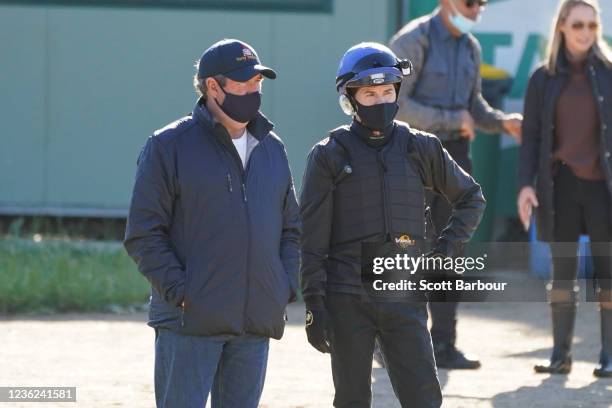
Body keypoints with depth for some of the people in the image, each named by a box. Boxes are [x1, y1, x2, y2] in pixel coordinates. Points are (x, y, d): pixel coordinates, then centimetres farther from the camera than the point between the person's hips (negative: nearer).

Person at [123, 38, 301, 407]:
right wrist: (179, 291, -14)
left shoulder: (272, 149, 15)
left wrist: (286, 288, 7)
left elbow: (291, 228, 22)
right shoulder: (170, 146, -3)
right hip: (189, 321, -5)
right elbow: (143, 234, -6)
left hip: (258, 322, 5)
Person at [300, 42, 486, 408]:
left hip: (405, 294, 1)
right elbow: (312, 240, -1)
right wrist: (314, 306, -7)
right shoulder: (330, 155, 0)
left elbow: (472, 198, 20)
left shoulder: (420, 148, 6)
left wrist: (448, 248, 6)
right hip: (347, 300, -1)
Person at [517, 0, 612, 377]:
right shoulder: (544, 79, 7)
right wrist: (526, 184, -5)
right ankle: (561, 353, 9)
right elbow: (531, 136, 6)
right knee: (562, 270, 4)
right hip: (561, 186, 2)